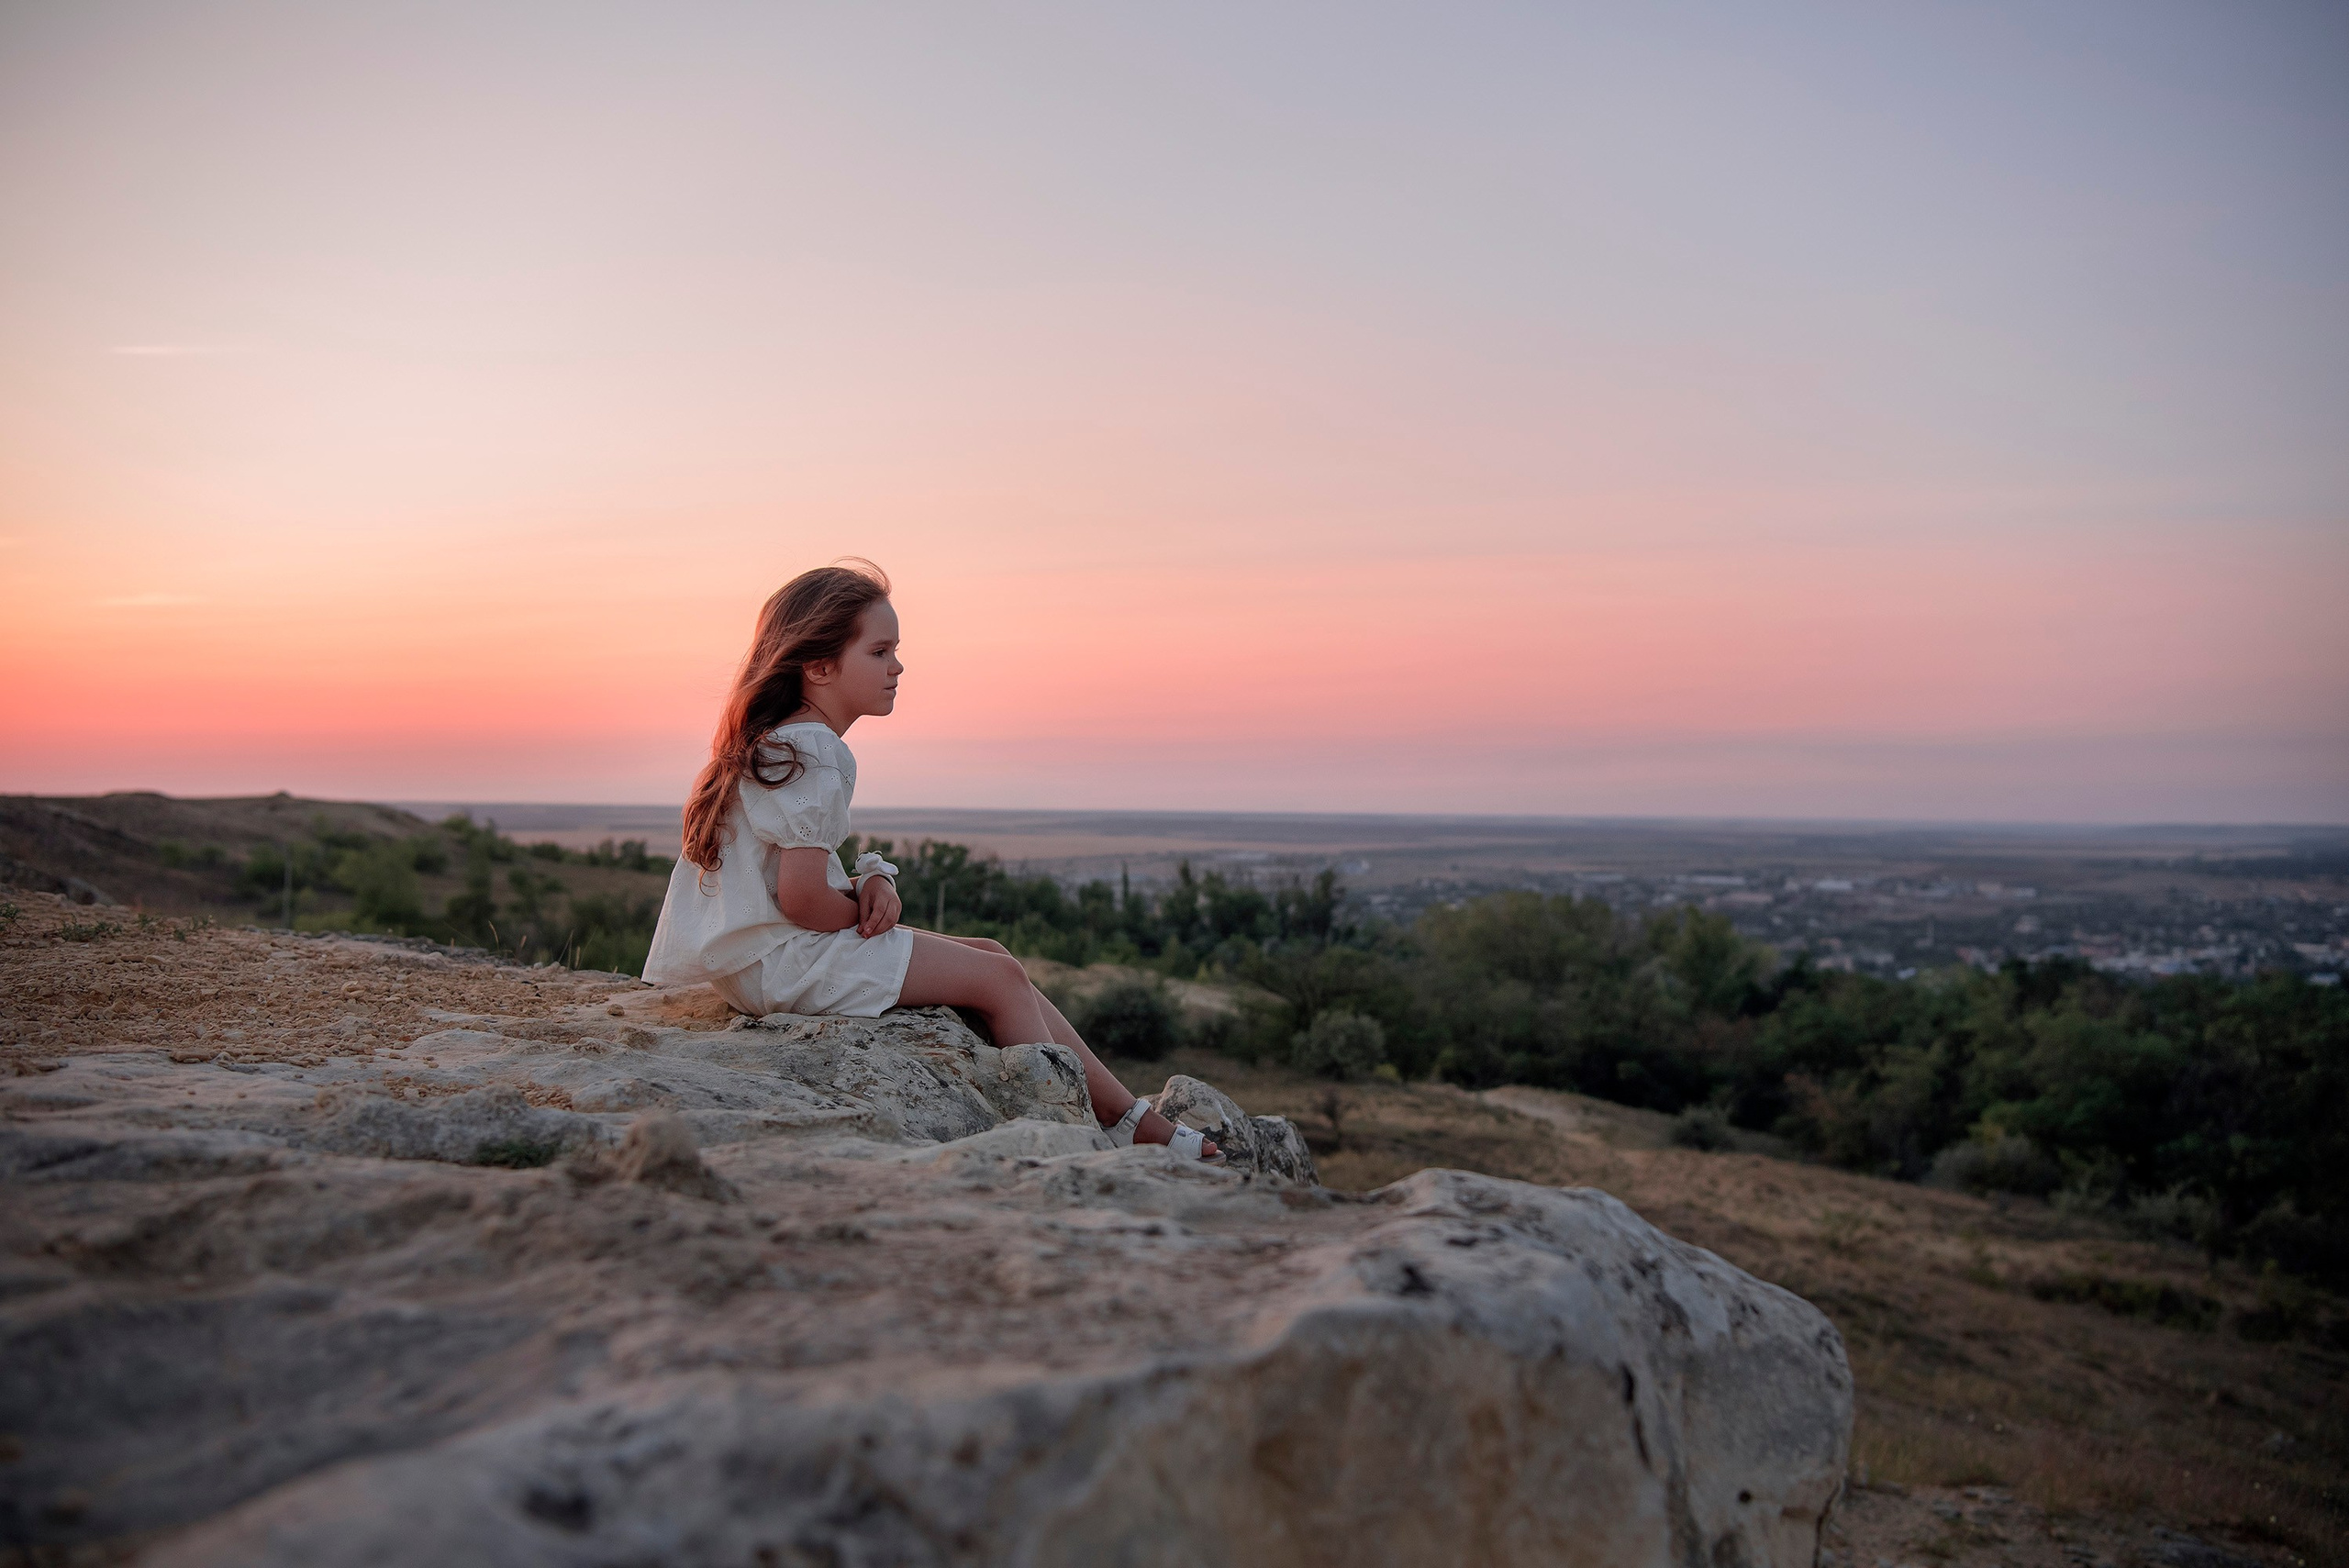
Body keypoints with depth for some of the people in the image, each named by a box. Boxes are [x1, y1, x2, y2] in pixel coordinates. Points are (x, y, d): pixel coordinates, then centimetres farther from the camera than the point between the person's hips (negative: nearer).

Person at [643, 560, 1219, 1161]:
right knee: (998, 978, -7)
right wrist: (866, 909, -6)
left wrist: (870, 880, 0)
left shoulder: (773, 739, 13)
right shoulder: (817, 755, -19)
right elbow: (800, 898, -26)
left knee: (990, 954, 10)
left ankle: (1132, 1116, 10)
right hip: (783, 963, -10)